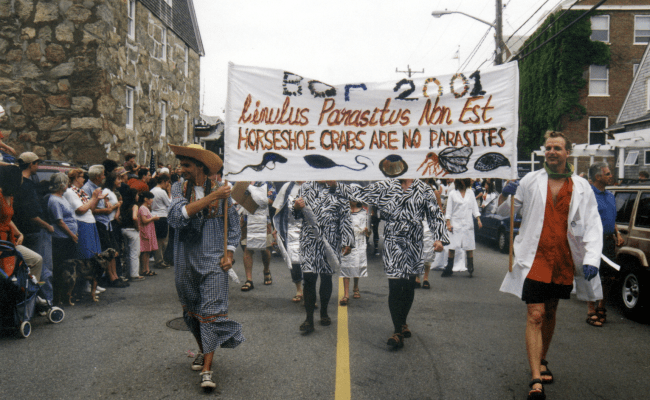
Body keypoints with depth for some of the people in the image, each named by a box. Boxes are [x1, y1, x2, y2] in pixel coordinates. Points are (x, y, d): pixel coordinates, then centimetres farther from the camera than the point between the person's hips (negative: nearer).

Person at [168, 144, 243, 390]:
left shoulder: (220, 190, -1)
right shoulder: (179, 189, 2)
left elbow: (233, 224, 6)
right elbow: (176, 216, -18)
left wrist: (229, 254, -3)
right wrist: (211, 198, -24)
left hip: (213, 260, -2)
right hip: (186, 261, 3)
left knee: (211, 312, -8)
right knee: (192, 310, 16)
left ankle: (207, 369, -4)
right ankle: (203, 351, 38)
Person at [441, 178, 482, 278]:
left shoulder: (470, 192, 9)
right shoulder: (452, 193, 1)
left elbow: (474, 207, 12)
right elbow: (449, 209, 1)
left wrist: (478, 220, 3)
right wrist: (448, 223, -5)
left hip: (468, 224, 2)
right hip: (456, 223, -2)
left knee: (469, 247, 1)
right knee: (452, 247, -2)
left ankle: (470, 269, 10)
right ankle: (449, 269, 5)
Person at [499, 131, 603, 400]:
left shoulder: (581, 188, 5)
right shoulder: (530, 181, 3)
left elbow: (593, 226, 2)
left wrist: (591, 259, -12)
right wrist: (508, 195, -12)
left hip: (564, 261, 3)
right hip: (535, 258, -2)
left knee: (550, 312, 18)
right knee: (535, 315, -7)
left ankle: (542, 360, 38)